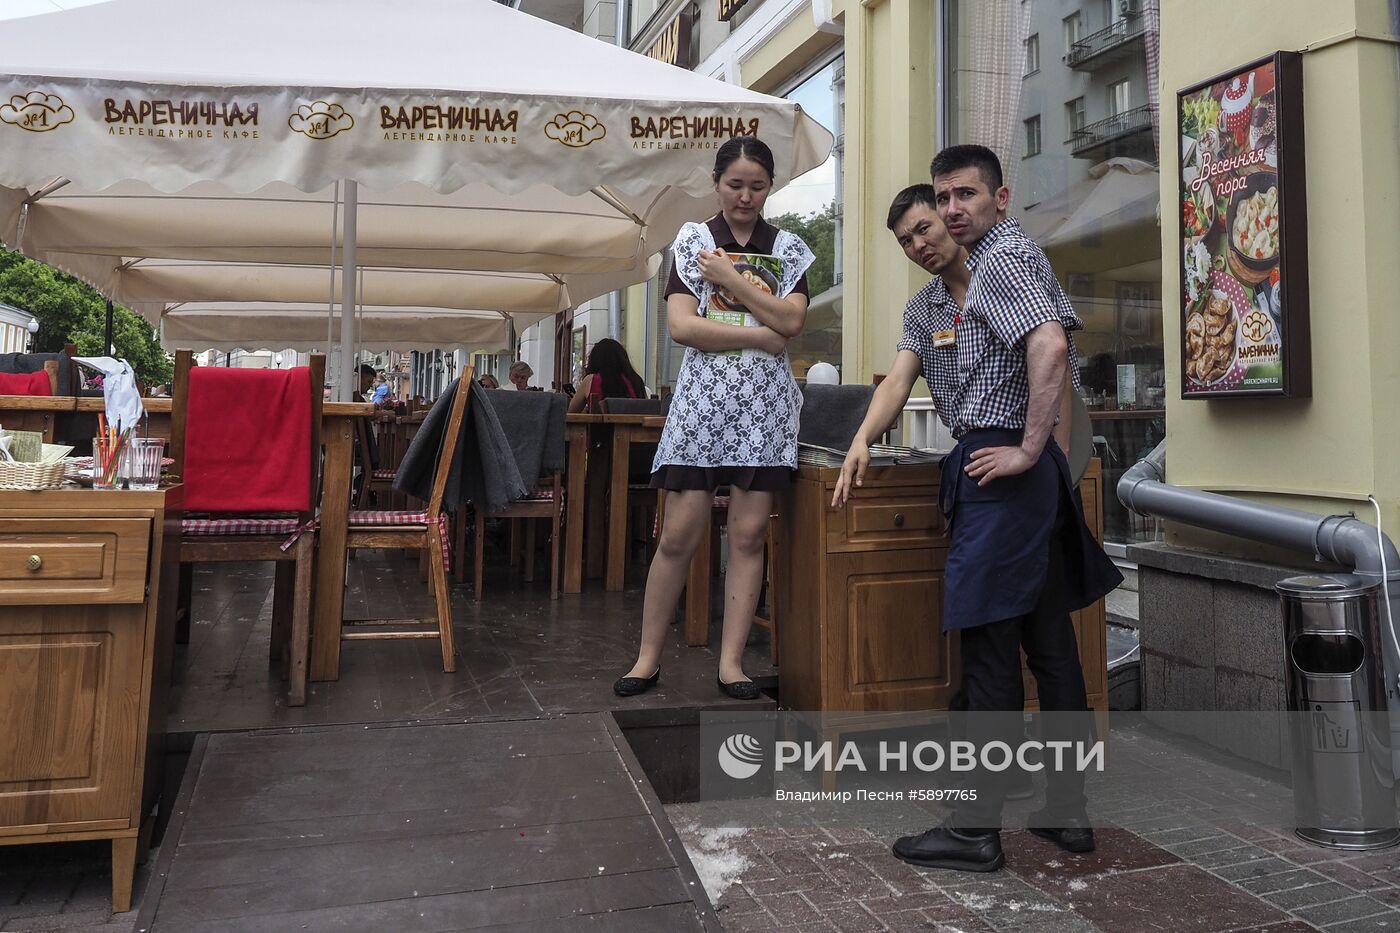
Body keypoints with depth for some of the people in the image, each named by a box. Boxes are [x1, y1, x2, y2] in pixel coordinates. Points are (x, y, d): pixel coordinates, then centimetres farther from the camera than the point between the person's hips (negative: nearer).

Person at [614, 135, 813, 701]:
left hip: (765, 403, 2)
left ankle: (731, 661, 9)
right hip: (702, 398, -1)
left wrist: (730, 278, -7)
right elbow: (681, 326, -6)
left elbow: (791, 321, -4)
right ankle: (648, 656, 11)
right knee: (680, 535, -2)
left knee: (750, 534, 0)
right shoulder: (693, 241, 7)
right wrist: (761, 337, -9)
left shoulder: (789, 249, 12)